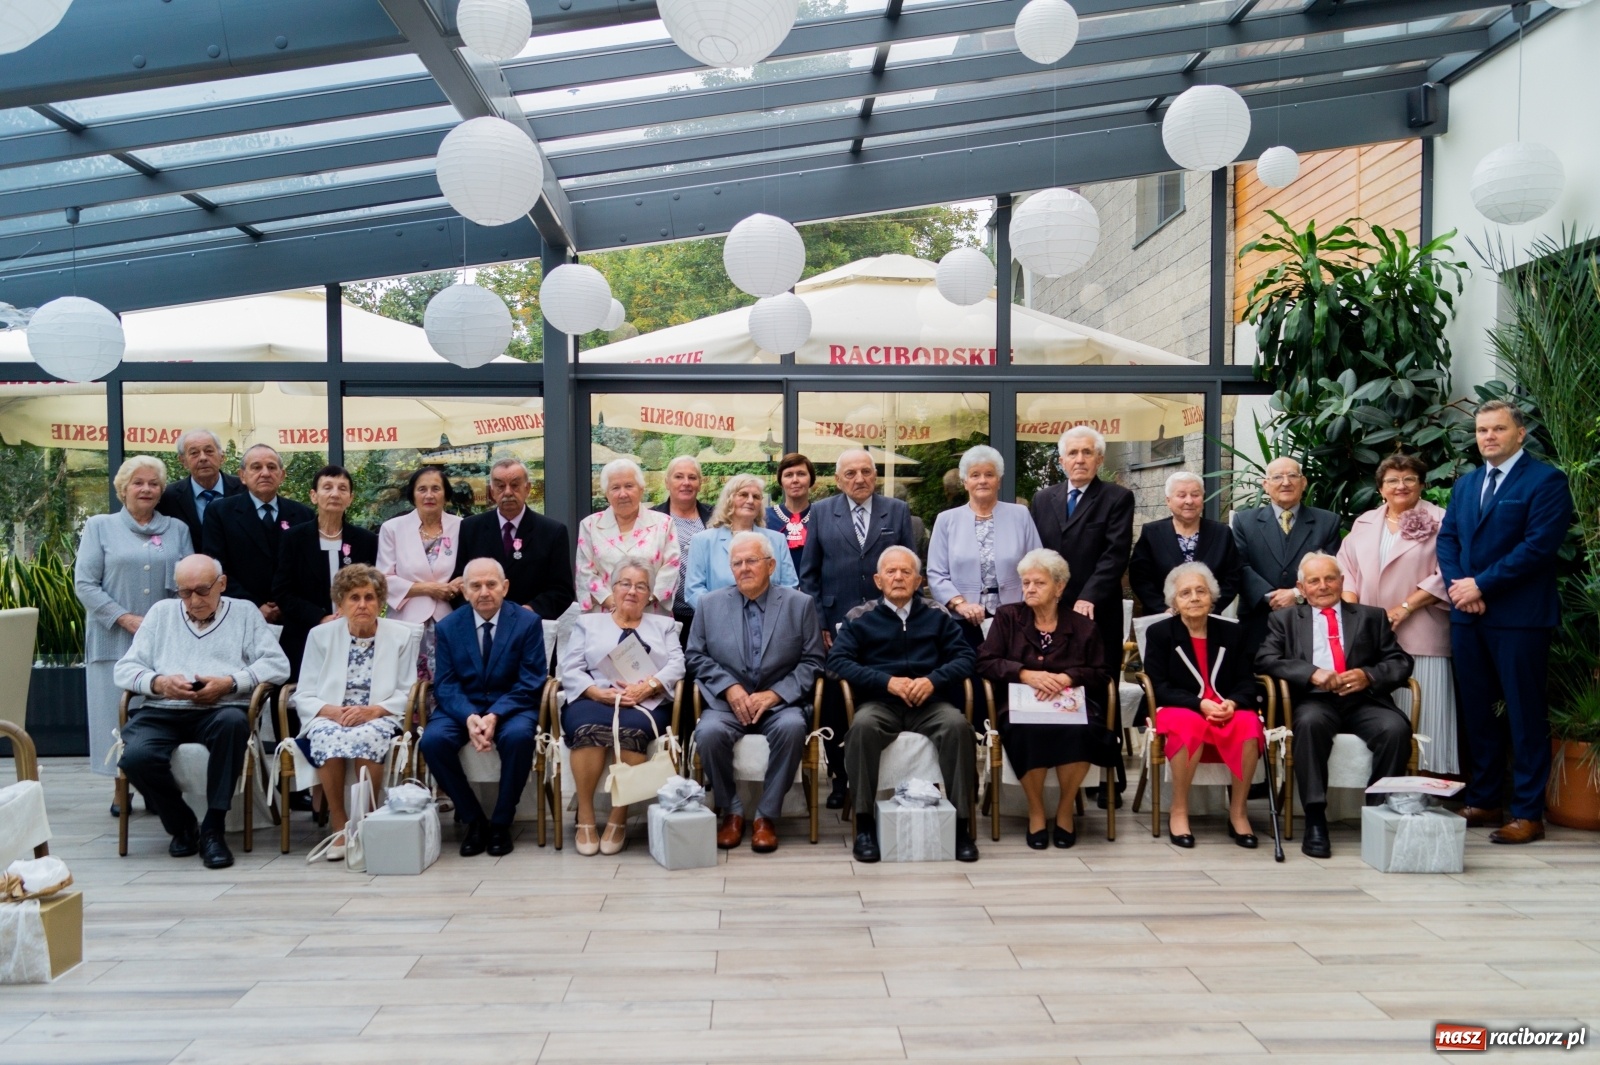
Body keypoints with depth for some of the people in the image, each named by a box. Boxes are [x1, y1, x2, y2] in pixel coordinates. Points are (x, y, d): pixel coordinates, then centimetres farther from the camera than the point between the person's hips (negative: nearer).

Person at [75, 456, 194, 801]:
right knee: (119, 711, 0)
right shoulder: (99, 527, 7)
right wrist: (126, 618, -11)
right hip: (115, 639, -1)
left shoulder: (177, 529, 12)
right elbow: (84, 584, -2)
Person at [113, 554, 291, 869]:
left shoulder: (245, 614, 16)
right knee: (135, 757, -30)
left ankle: (212, 829, -24)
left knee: (233, 722, -38)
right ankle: (182, 825, -1)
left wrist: (229, 683, -11)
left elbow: (277, 665, 2)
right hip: (163, 712, 2)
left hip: (220, 710, -2)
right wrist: (158, 683, -6)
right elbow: (125, 669, 15)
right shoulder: (161, 613, 23)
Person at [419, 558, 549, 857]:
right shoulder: (447, 627, 4)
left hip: (512, 706, -2)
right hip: (462, 706, 2)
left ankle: (501, 822, -13)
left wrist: (495, 716, -23)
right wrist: (469, 717, -23)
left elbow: (530, 682, -7)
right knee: (432, 740, -28)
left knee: (519, 736, -35)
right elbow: (445, 684, -2)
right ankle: (473, 819, -7)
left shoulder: (528, 622, -2)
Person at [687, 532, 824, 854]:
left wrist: (775, 694, -12)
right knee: (709, 731, -31)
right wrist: (730, 688, -9)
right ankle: (731, 811, -7)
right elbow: (697, 656, 7)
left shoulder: (800, 604, 7)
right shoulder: (710, 604, 11)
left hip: (780, 703, -1)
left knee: (792, 727, -34)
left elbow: (812, 661, 1)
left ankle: (767, 815, -16)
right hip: (727, 702, 1)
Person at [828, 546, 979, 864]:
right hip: (880, 703, -1)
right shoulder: (861, 620, 14)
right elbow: (837, 660, 1)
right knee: (863, 726, -34)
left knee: (958, 725, -30)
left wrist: (934, 680, -11)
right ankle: (864, 823, -24)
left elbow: (964, 657, 9)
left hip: (929, 703, 1)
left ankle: (960, 822, -21)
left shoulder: (937, 618, 18)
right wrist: (888, 681, -11)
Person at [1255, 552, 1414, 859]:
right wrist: (1312, 672, -14)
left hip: (1364, 701, 2)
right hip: (1315, 701, -1)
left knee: (1396, 728, -30)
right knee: (1310, 722, -36)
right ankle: (1315, 821, -31)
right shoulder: (1285, 619, 19)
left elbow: (1401, 662, 12)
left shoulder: (1371, 617, 23)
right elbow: (1265, 660, 2)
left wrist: (1369, 675, -9)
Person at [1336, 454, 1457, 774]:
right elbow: (1347, 568, 13)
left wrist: (1404, 608, -12)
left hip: (1419, 636, -4)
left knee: (1420, 710, -4)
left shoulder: (1439, 521, 2)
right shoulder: (1364, 523, 17)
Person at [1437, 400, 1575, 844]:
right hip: (1468, 615, 6)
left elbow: (1538, 546, -14)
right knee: (1477, 712, 11)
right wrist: (1458, 586, -6)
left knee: (1525, 715, 0)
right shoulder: (1466, 484, 18)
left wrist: (1480, 585, -14)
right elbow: (1447, 538, 11)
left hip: (1519, 617, -6)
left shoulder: (1545, 480, -5)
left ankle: (1528, 813, 6)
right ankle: (1482, 801, 21)